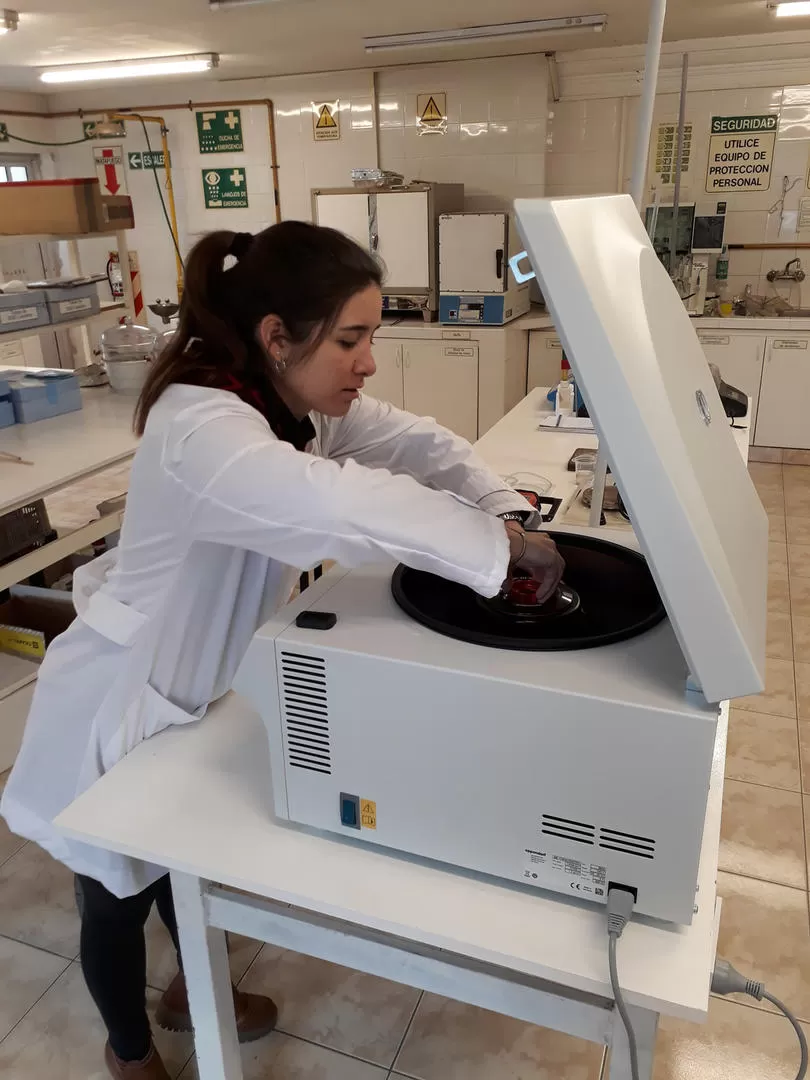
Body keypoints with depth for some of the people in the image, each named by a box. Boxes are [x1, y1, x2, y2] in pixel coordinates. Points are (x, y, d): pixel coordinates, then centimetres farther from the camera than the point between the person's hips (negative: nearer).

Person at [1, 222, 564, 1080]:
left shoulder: (294, 398, -8)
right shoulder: (200, 429, -36)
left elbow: (413, 444, -7)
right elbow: (341, 506, -52)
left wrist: (508, 513, -21)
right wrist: (498, 545, -41)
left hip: (190, 685, 8)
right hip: (119, 709, -7)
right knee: (118, 901, 19)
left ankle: (191, 992, 58)